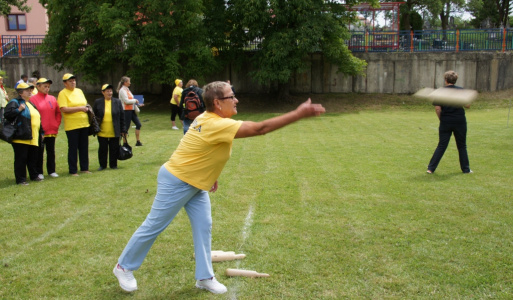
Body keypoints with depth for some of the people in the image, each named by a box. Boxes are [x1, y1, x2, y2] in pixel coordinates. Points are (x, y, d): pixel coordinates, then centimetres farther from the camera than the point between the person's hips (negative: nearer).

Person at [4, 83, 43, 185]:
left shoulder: (30, 104, 22)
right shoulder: (14, 103, -3)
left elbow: (37, 119, 27)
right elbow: (7, 114, -16)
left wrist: (41, 133, 24)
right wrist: (19, 110, -21)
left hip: (33, 138, 8)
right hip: (21, 137, -8)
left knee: (33, 158, 14)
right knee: (21, 159, -3)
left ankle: (34, 176, 25)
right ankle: (20, 179, 2)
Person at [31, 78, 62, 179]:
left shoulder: (52, 99, 10)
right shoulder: (33, 99, -4)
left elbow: (58, 113, 15)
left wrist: (57, 124, 6)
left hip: (52, 131, 4)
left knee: (51, 151, 10)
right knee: (39, 152, 3)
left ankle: (51, 171, 19)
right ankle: (39, 172, 11)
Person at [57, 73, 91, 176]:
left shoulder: (79, 91, 14)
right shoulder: (63, 93, -6)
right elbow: (64, 109, -16)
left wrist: (86, 108, 2)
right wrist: (80, 108, -16)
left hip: (84, 124, 6)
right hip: (72, 125, -6)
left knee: (84, 147, 10)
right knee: (73, 148, 0)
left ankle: (84, 168, 20)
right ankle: (73, 171, 7)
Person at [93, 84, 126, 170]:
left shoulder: (117, 102, 5)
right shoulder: (97, 102, 3)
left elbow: (122, 116, 6)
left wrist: (123, 130, 2)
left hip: (114, 132, 0)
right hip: (102, 132, 0)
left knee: (114, 149, 5)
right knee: (102, 149, 6)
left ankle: (113, 165, 18)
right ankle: (102, 165, 19)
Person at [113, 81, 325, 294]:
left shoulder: (209, 119, -1)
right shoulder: (215, 125, -30)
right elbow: (260, 128, -36)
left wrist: (209, 174, 17)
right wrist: (299, 114, -35)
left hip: (195, 183, 9)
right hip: (175, 182, -9)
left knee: (203, 226, 5)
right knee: (154, 226, 4)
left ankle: (204, 277, 14)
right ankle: (124, 267, 23)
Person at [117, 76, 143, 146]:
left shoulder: (127, 89, 16)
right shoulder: (122, 90, -13)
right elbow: (126, 101, -20)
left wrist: (138, 104, 11)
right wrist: (135, 100, -9)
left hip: (131, 110, 9)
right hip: (126, 110, -9)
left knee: (138, 124, 7)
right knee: (126, 126, -3)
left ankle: (138, 141, 14)